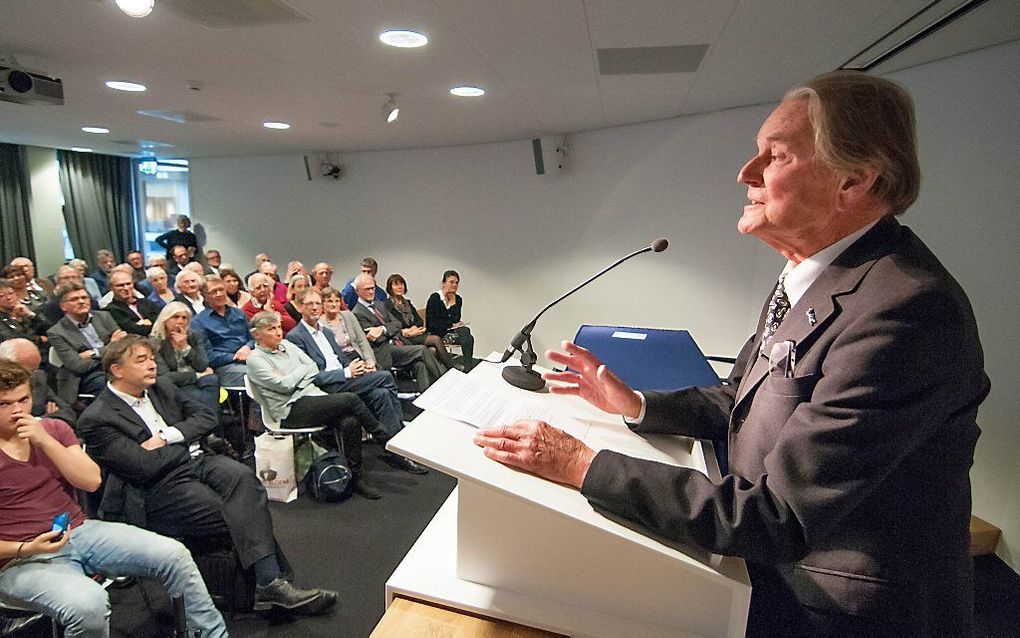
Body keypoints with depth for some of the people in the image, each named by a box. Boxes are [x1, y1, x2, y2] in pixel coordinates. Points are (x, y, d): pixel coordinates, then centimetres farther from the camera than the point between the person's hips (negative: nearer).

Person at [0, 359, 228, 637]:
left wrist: (45, 440, -11)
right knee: (88, 602, -35)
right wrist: (26, 548, -21)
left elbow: (92, 481, -3)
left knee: (173, 554, -12)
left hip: (80, 531, 5)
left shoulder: (54, 429, 8)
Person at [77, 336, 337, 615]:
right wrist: (185, 441, -1)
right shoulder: (96, 419, -7)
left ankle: (268, 582, -31)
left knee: (242, 476, -27)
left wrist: (167, 437, -4)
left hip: (195, 461, 5)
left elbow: (206, 416, 12)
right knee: (239, 514, -25)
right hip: (159, 490, -5)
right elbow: (144, 467, -15)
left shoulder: (161, 387, 14)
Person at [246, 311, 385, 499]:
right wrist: (302, 369, 3)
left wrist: (291, 379, -5)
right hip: (290, 410, -6)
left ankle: (355, 478, -14)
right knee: (350, 399, -24)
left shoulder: (287, 345, 17)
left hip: (312, 396, 6)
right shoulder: (255, 359, -2)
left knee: (350, 422, -22)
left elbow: (314, 370, 11)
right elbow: (284, 385, -12)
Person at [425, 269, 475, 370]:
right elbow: (432, 324, -9)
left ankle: (468, 367, -32)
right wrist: (452, 324, -7)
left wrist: (453, 303, -9)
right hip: (436, 333, -5)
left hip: (451, 331, 5)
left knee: (465, 330, -31)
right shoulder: (434, 297, -4)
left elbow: (456, 320, -1)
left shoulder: (458, 299, 10)